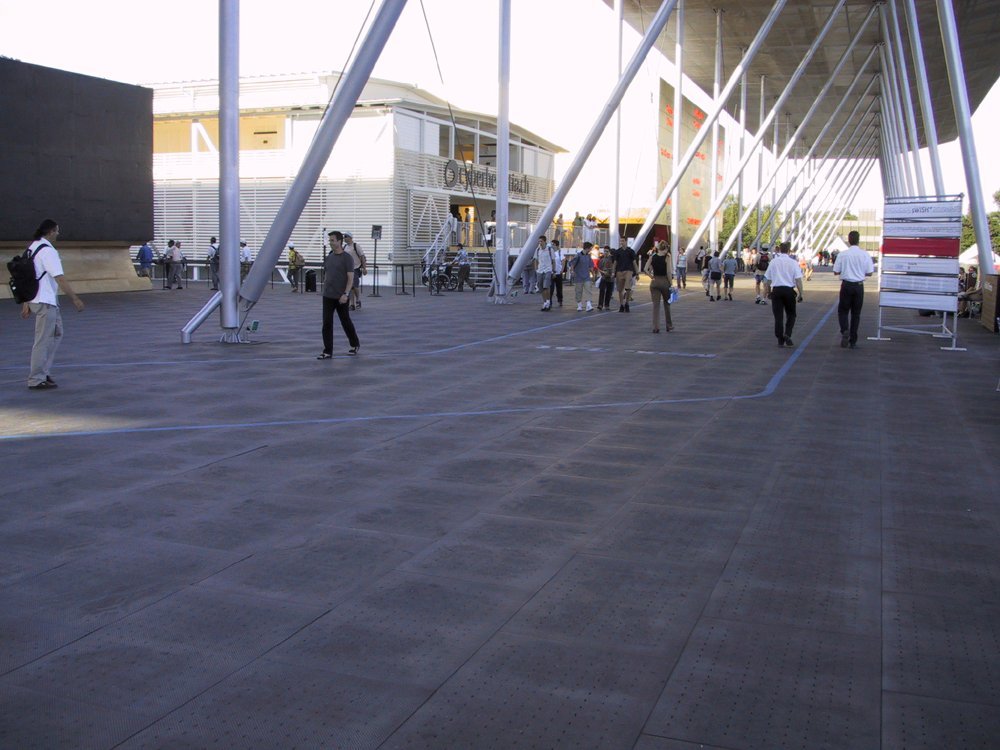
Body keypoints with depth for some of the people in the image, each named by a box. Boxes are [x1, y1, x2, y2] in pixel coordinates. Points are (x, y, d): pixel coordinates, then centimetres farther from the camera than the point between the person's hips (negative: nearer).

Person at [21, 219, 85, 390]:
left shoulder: (32, 247, 12)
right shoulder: (48, 251, -16)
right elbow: (60, 278, -20)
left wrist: (26, 303, 19)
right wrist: (75, 299, -17)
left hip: (39, 300, 10)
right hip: (45, 302, -10)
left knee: (56, 334, 18)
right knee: (43, 341, -3)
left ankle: (44, 372, 22)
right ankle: (36, 380, 3)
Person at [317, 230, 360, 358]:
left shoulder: (347, 258, -9)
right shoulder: (328, 257, 10)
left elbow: (350, 278, -13)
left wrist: (345, 294, -22)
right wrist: (324, 291, 15)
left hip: (341, 297, -5)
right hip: (328, 296, 5)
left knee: (345, 321, 9)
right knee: (327, 323, -3)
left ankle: (355, 344, 30)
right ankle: (327, 351, -1)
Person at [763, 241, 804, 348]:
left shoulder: (773, 262, 3)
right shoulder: (793, 263, -4)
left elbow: (767, 279, 7)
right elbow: (798, 280, -8)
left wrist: (768, 292, 19)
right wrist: (800, 294, -1)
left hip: (776, 290, 2)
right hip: (789, 290, -2)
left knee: (778, 316, 6)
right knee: (791, 315, 13)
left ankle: (780, 340, 6)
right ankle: (787, 334, -7)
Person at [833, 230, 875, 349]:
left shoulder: (842, 254, -8)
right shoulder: (865, 255, -5)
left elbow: (836, 272, -6)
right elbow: (869, 272, -1)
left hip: (846, 285, -1)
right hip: (859, 286, 1)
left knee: (843, 310, 11)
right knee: (856, 313, 10)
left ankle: (844, 330, -17)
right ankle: (853, 341, 12)